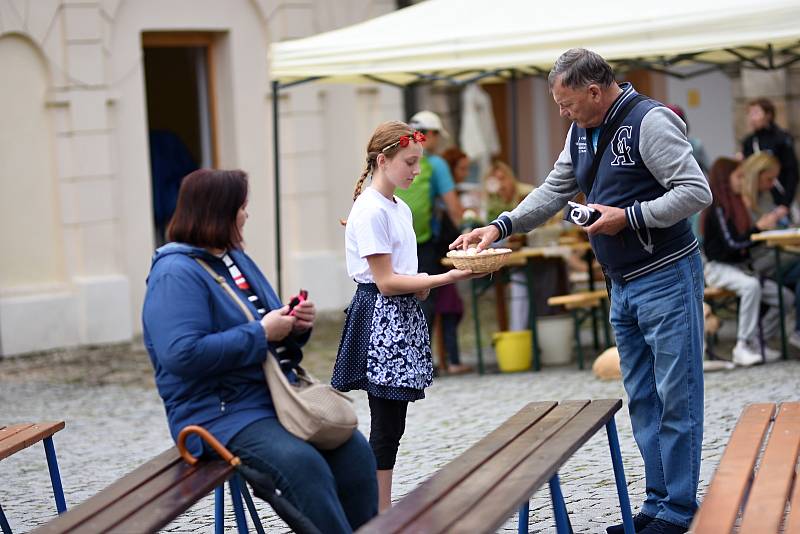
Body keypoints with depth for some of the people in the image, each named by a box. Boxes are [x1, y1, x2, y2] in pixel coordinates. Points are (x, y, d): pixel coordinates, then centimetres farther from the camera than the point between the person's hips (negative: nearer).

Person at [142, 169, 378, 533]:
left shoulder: (236, 259, 16)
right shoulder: (176, 275, -14)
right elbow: (183, 354, -26)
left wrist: (295, 326, 0)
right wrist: (262, 334, -20)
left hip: (274, 395, 9)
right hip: (220, 413, -8)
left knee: (354, 451, -12)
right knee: (303, 465, -31)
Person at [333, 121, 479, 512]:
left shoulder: (400, 208, 15)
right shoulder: (370, 210, -13)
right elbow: (385, 281, -17)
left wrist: (421, 285, -1)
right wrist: (445, 278, -19)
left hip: (403, 316, 9)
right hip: (380, 316, -9)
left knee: (391, 423, 9)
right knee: (387, 425, -7)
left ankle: (383, 509, 12)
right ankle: (381, 515, -3)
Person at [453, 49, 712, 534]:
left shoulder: (651, 121, -15)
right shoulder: (582, 133, 12)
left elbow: (697, 192, -20)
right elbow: (554, 192, 19)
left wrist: (628, 217, -21)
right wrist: (501, 227, 7)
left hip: (666, 279, -9)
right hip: (625, 286, 9)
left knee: (676, 398, -4)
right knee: (642, 400, 11)